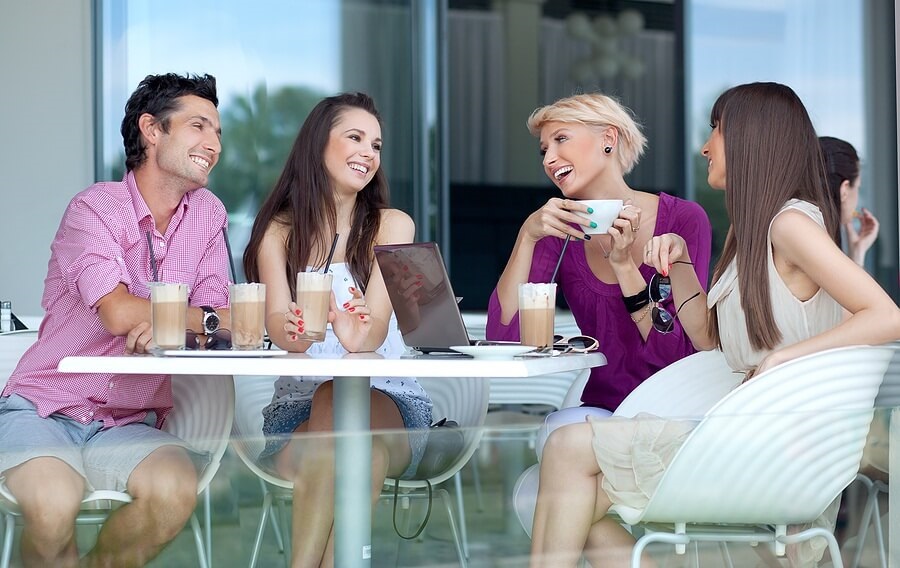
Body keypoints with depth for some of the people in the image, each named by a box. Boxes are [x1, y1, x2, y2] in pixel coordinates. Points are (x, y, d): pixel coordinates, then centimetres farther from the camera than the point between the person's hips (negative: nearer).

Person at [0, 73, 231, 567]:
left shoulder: (207, 215, 9)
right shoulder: (96, 207, -7)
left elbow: (222, 321, -1)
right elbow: (119, 313, -22)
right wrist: (201, 317, -10)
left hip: (128, 426, 4)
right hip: (43, 410, -4)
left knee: (176, 489, -28)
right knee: (52, 505, -34)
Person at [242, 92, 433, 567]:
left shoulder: (391, 225, 5)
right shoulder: (279, 230, 8)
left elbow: (377, 326, -11)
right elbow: (277, 320, -9)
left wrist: (360, 335, -37)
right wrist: (292, 332, -35)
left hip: (388, 406, -1)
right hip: (298, 406, 1)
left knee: (337, 399, -36)